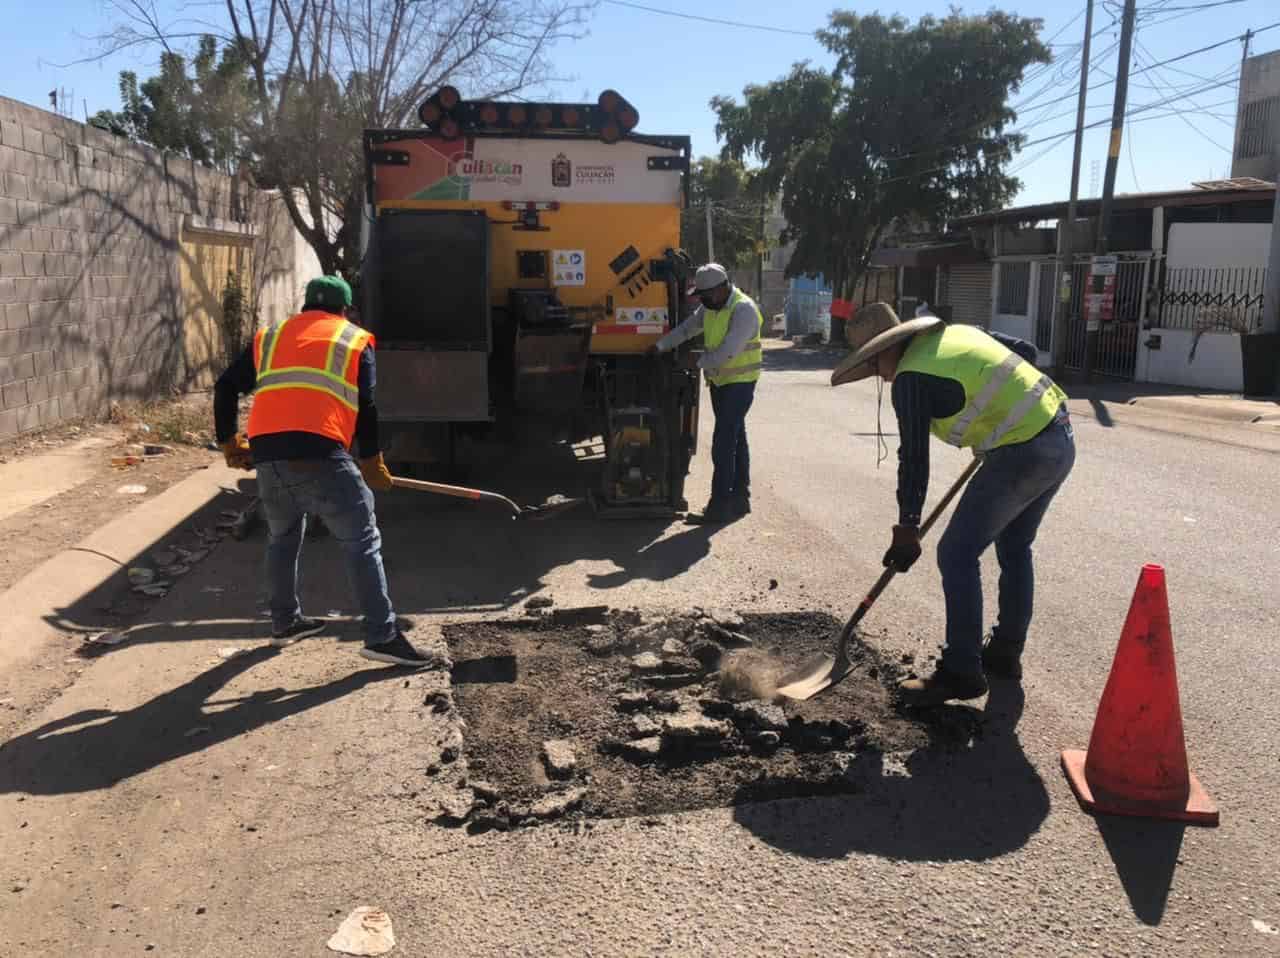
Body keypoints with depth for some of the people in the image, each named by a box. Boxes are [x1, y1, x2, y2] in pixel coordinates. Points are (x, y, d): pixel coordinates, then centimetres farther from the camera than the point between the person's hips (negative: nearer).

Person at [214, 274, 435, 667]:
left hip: (267, 453, 5)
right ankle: (382, 635, -4)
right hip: (319, 454, -5)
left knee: (282, 538, 26)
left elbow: (226, 388, 23)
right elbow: (366, 407, 8)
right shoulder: (355, 340, 16)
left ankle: (285, 622, 36)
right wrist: (371, 461, 17)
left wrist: (228, 441, 33)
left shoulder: (270, 336, 26)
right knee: (362, 541, 0)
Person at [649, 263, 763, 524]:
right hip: (719, 380, 9)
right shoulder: (710, 307, 7)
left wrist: (699, 363, -15)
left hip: (739, 382, -9)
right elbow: (687, 328, 12)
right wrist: (660, 346, 2)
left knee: (723, 443, -12)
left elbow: (729, 351, -27)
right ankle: (739, 498, 24)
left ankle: (719, 507, -10)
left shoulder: (744, 310, -20)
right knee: (735, 439, 15)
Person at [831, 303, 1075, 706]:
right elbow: (1026, 351, 20)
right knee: (1014, 549, 21)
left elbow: (914, 459, -10)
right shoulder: (958, 332, 13)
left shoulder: (911, 377, -11)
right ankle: (1006, 653, 33)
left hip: (1023, 454, -10)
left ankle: (961, 671, 2)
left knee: (957, 554, -3)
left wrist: (907, 528, -4)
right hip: (1061, 438, 10)